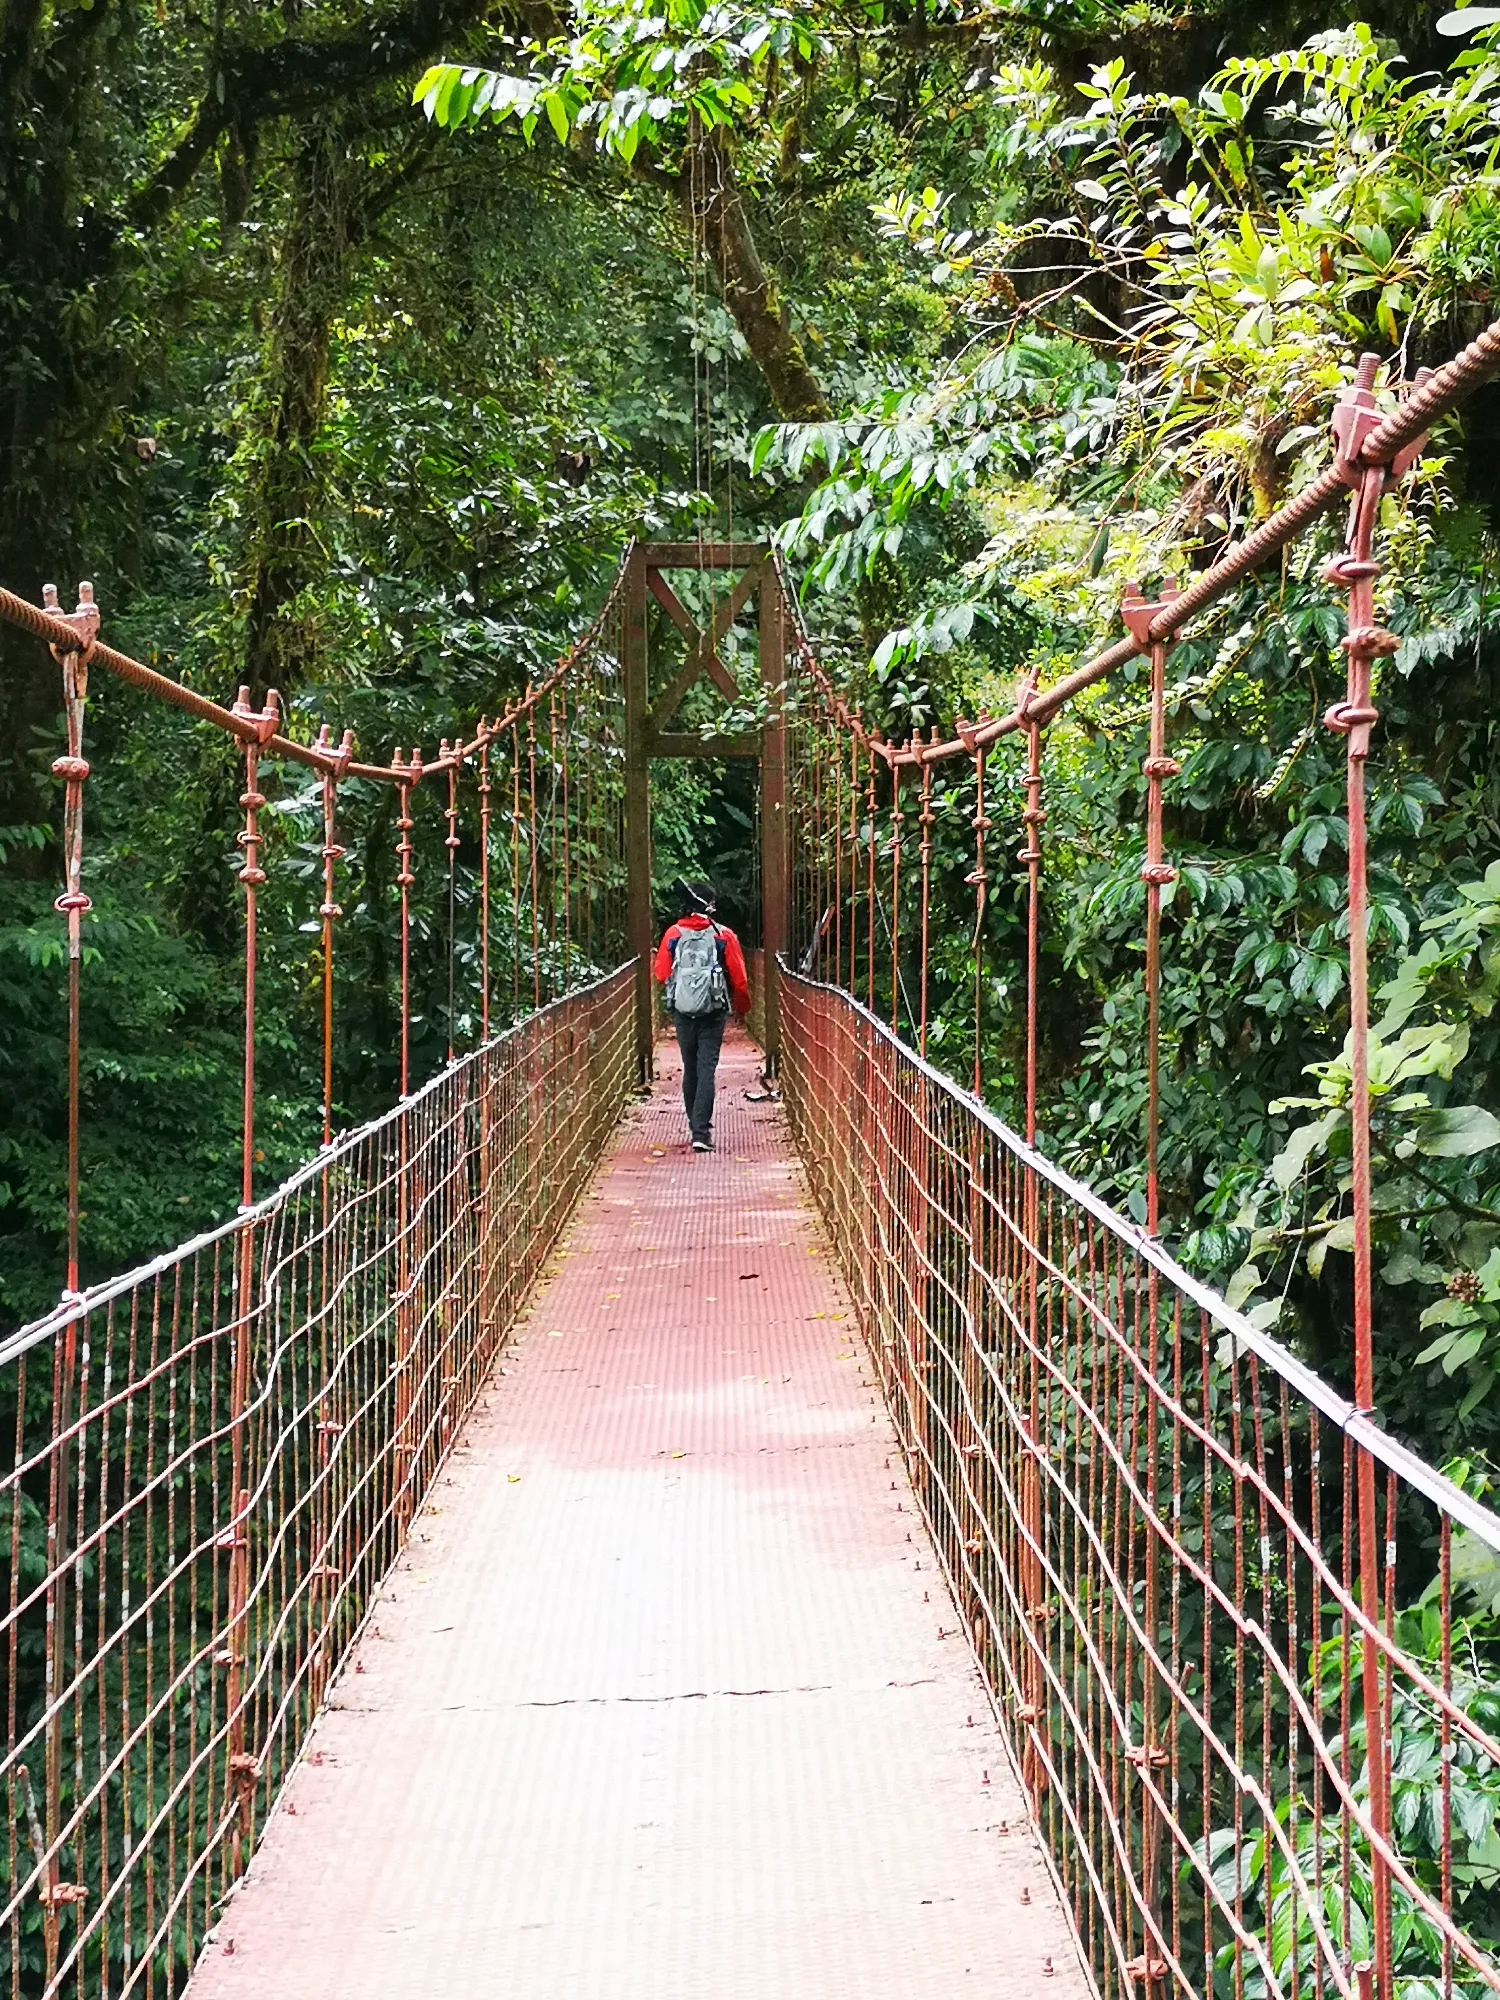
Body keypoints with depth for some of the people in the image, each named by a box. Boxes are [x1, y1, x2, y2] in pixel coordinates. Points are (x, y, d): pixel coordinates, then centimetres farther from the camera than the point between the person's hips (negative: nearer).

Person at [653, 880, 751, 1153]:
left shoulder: (673, 935, -2)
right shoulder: (723, 936, -6)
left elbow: (661, 974, 3)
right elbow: (739, 979, -3)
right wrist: (742, 1007, 14)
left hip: (682, 1013, 2)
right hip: (713, 1012, -2)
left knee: (690, 1069, 16)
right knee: (706, 1071, -3)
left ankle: (696, 1125, 26)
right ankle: (701, 1132, -13)